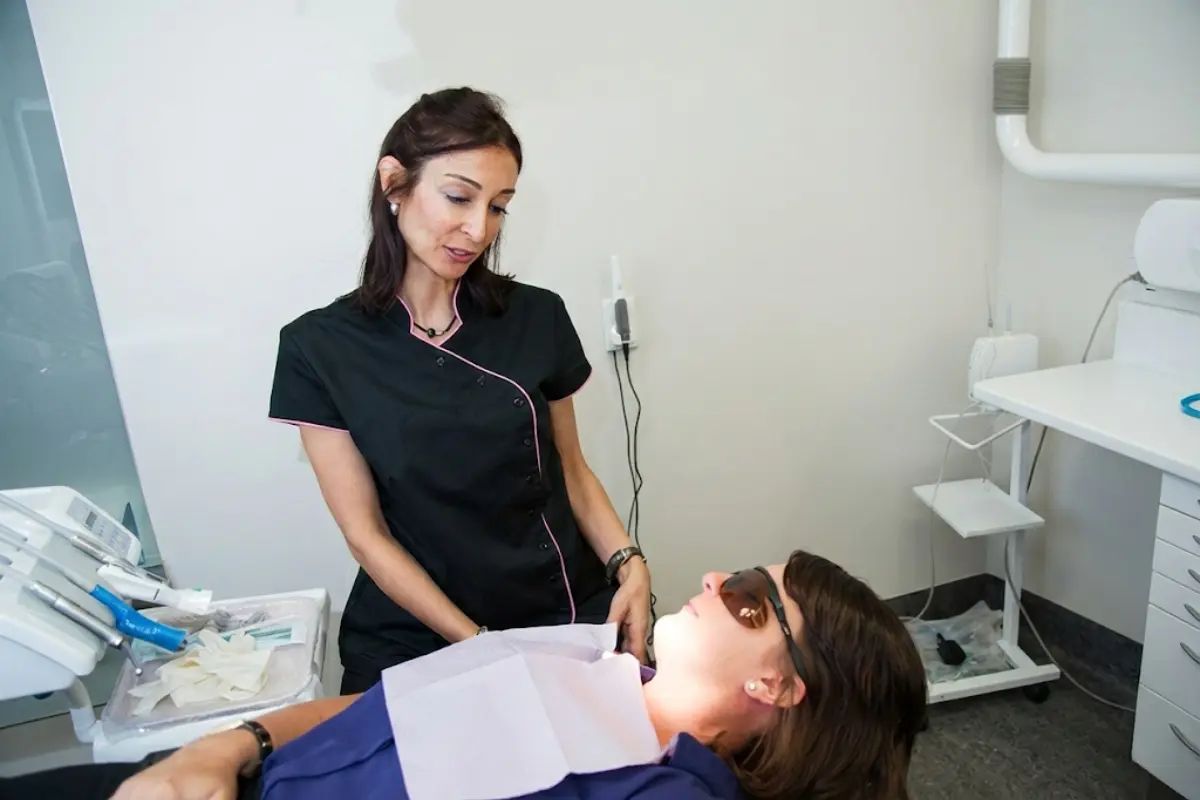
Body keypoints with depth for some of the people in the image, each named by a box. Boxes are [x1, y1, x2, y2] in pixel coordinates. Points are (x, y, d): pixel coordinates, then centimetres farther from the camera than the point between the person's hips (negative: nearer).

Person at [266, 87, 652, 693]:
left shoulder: (538, 318, -1)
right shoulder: (318, 348, -6)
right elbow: (367, 534, -6)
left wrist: (628, 562, -7)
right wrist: (479, 646, -13)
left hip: (569, 613, 2)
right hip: (415, 639, -1)